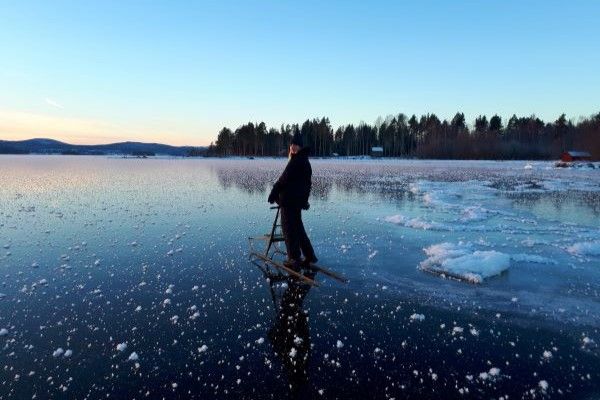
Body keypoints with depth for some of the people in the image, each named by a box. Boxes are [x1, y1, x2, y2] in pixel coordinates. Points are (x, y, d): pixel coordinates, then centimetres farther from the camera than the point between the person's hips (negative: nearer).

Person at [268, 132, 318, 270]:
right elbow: (307, 184, 20)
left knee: (289, 230, -1)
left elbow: (283, 180, -17)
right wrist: (304, 200, 24)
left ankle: (294, 259, 4)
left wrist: (273, 194, -9)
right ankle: (309, 255, 23)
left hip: (289, 201, -10)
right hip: (298, 200, 10)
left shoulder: (296, 161, -15)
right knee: (298, 228, 18)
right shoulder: (305, 161, 15)